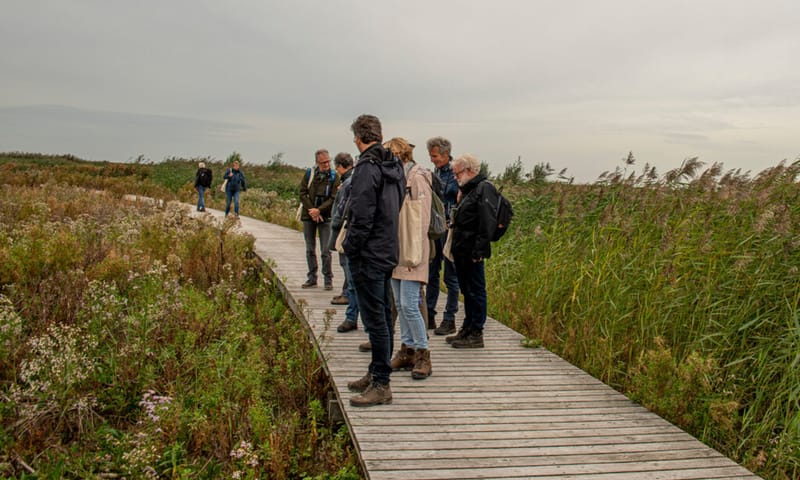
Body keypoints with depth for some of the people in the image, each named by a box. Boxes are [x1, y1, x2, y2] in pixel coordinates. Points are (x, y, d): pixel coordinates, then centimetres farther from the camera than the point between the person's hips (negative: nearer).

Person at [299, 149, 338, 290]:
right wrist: (312, 211, -9)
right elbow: (302, 193, 1)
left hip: (325, 217, -3)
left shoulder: (333, 176, -3)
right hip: (308, 216, 3)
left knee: (325, 251, -4)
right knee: (310, 250, 10)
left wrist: (319, 210, -17)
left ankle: (328, 279, 5)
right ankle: (312, 278, 19)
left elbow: (334, 198, -8)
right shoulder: (309, 174, 4)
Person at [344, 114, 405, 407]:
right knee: (383, 315, 16)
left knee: (374, 319, -4)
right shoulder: (395, 166, 11)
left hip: (368, 255, -9)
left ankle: (381, 385, 2)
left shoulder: (367, 168, -17)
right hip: (388, 252, 9)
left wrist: (350, 248, -11)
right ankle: (376, 374, 28)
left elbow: (362, 217, -20)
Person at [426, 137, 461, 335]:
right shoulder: (436, 172, 12)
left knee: (451, 275, 2)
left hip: (449, 229, -7)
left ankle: (449, 320, 10)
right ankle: (429, 315, 21)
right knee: (431, 273, 12)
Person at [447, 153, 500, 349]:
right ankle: (467, 329, 25)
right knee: (467, 290, 16)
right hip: (461, 251, 10)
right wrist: (454, 247, 17)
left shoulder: (485, 188, -11)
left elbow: (488, 223, -20)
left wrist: (479, 250, -23)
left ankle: (476, 334, 3)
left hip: (473, 253, -10)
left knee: (476, 292, -3)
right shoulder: (468, 190, 20)